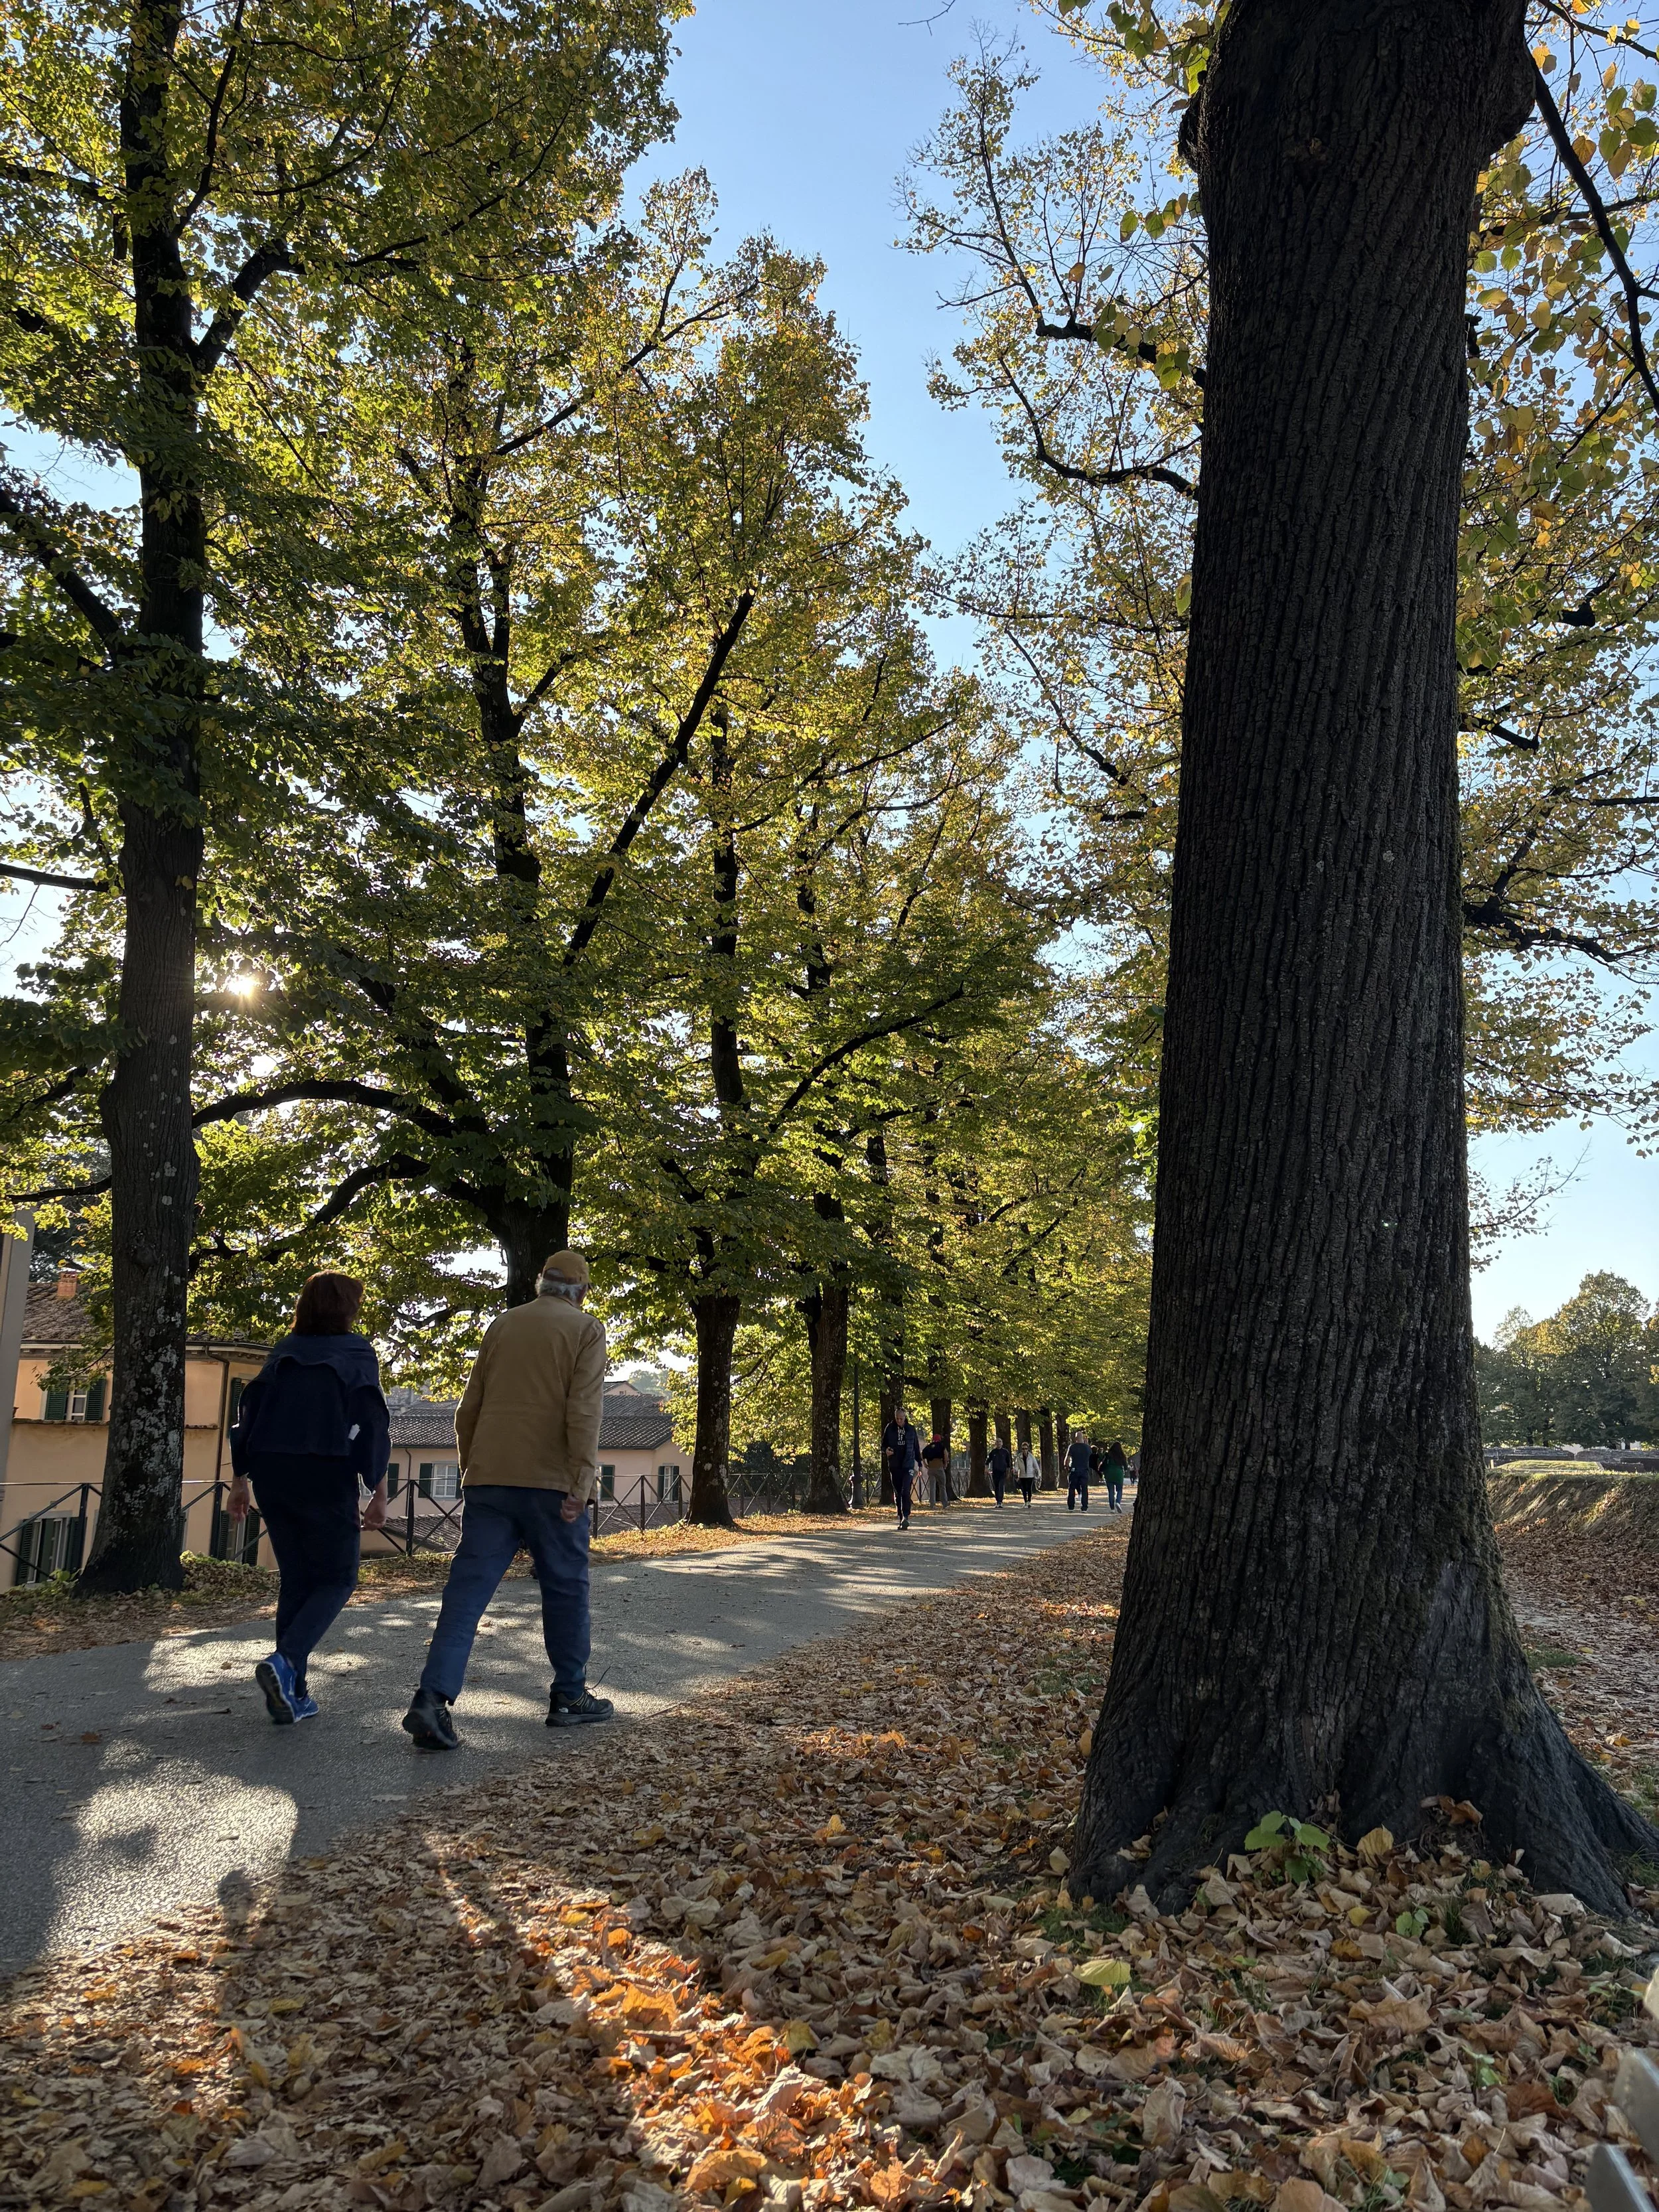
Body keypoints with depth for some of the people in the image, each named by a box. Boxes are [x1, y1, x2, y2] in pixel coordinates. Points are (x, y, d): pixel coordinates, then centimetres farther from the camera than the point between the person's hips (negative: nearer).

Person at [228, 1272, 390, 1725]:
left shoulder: (284, 1353, 12)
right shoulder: (357, 1353, -1)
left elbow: (248, 1413, 9)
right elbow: (372, 1427, -7)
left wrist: (240, 1480, 15)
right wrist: (379, 1494, -4)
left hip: (271, 1474, 5)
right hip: (327, 1476, -5)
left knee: (295, 1581, 15)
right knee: (336, 1580, 8)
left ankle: (293, 1694, 13)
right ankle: (285, 1662, -15)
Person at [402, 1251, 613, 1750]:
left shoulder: (502, 1325, 13)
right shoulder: (586, 1330, -1)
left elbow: (469, 1408, 14)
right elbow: (584, 1410, -13)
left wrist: (469, 1467, 24)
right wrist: (584, 1480, -16)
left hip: (488, 1478, 4)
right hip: (549, 1482, -4)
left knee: (469, 1587, 1)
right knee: (565, 1587, 11)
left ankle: (433, 1698, -10)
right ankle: (569, 1697, 20)